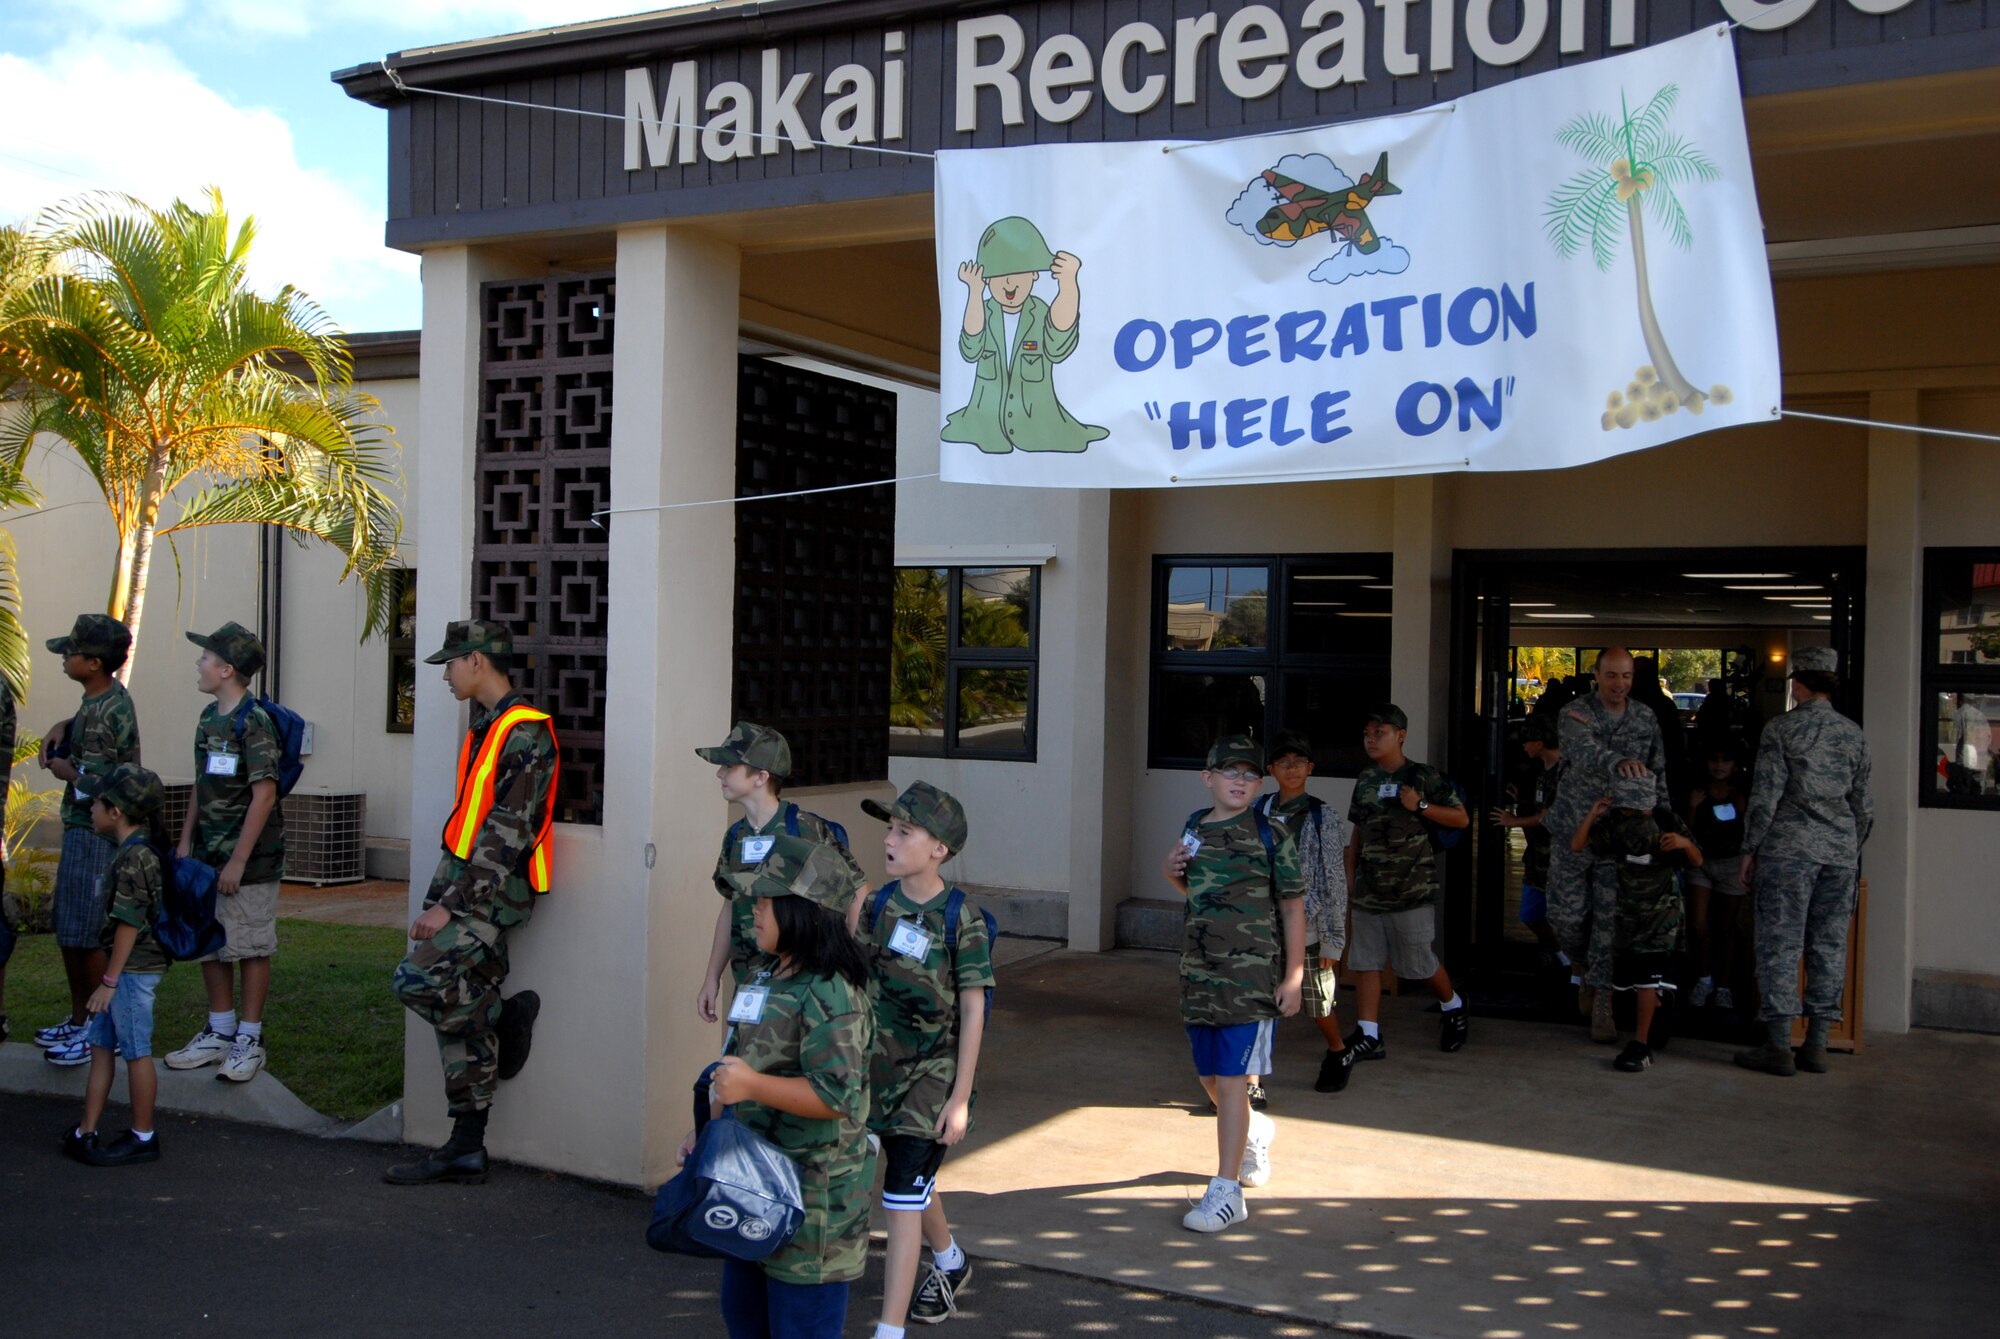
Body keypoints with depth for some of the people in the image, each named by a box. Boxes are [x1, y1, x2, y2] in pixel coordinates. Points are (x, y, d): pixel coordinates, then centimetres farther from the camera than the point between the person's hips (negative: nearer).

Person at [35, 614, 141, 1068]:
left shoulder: (106, 713, -23)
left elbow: (94, 785, -28)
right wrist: (62, 727, 10)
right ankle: (78, 1021, 30)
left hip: (98, 834, -10)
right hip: (80, 828, 10)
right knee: (67, 930, 18)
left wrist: (64, 769, -8)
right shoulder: (100, 698, 7)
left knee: (87, 936, -2)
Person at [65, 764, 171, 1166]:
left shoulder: (134, 857, -21)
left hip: (134, 970, -10)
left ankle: (143, 1138, 13)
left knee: (136, 1052, 1)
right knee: (100, 1046, 14)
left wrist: (110, 981, -18)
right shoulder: (138, 849, 10)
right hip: (126, 968, 10)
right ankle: (86, 1134, 21)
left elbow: (129, 924, -22)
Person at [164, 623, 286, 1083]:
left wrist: (239, 860, -19)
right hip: (208, 855, 8)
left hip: (249, 859, -8)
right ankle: (219, 1032, 26)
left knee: (251, 948, 1)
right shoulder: (209, 718, 11)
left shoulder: (254, 722, -15)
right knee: (209, 946, 14)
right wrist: (185, 842, 13)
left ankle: (249, 1040, 10)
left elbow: (264, 795, -18)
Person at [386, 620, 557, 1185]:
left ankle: (507, 1016, 1)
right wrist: (434, 901, 16)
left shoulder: (525, 733, -13)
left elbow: (507, 835, -19)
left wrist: (451, 905, -19)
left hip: (498, 891, -9)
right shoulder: (483, 730, 18)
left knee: (418, 978, -21)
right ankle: (466, 1149, 12)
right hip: (469, 891, 9)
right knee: (464, 1024, 8)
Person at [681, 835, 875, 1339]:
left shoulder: (830, 995, -20)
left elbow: (836, 1095, -27)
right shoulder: (767, 978, 11)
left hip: (811, 1195, -10)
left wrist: (752, 1085, -30)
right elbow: (738, 1067, 21)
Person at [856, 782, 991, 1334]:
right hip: (881, 1063, 5)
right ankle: (950, 1261, 50)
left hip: (934, 1072, -5)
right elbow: (859, 982, 8)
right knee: (915, 1180, 23)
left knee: (902, 1198, -8)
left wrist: (961, 1098, -13)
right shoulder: (878, 904, -1)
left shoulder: (961, 917, -15)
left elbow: (973, 1010, -12)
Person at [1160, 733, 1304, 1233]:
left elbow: (1293, 909, -4)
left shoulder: (1271, 837, -7)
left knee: (1231, 1078, -7)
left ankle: (1226, 1192, 1)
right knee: (1210, 1076, 16)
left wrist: (1293, 978, -8)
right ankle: (1254, 1130, 46)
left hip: (1252, 975, -6)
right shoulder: (1195, 827, 8)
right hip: (1198, 971, 6)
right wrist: (1171, 872, 1)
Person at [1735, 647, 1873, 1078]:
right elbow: (1863, 804, 13)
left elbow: (1766, 796, -8)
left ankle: (1779, 1047, -3)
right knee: (1829, 946, 8)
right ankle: (1816, 1046, 11)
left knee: (1780, 945, -2)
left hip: (1790, 847, -5)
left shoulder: (1781, 729, -4)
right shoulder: (1853, 734, 9)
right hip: (1841, 850, 5)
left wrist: (1750, 850, -2)